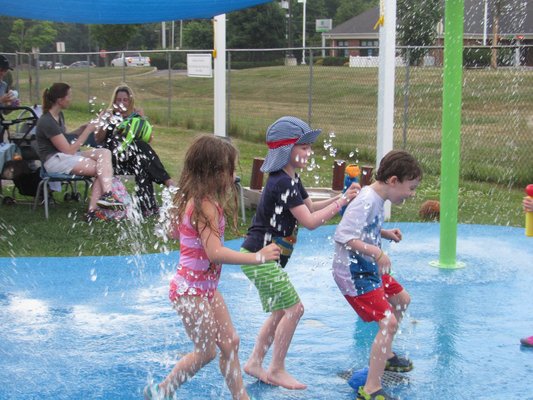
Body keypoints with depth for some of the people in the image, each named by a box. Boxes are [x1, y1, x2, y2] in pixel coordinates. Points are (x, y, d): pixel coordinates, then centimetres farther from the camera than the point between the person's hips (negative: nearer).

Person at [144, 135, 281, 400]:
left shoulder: (194, 199, 5)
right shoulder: (206, 205, -24)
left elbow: (175, 232, 17)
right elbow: (215, 253, -33)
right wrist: (257, 257, -29)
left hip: (206, 287, 10)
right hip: (191, 290, -10)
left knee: (230, 343, 12)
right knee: (206, 351, 4)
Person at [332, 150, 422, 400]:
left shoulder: (376, 198, 6)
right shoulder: (366, 202, -24)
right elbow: (343, 236, -32)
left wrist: (385, 233, 4)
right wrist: (376, 252, -36)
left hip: (368, 269, 11)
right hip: (353, 274, -11)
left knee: (402, 299, 28)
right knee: (388, 322, -18)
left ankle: (384, 356, 46)